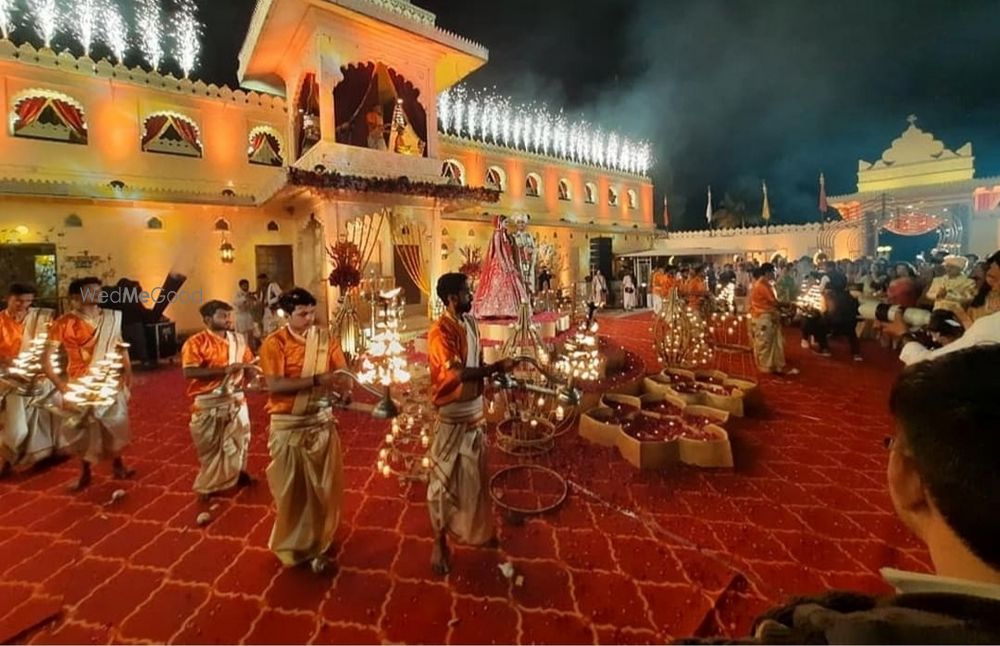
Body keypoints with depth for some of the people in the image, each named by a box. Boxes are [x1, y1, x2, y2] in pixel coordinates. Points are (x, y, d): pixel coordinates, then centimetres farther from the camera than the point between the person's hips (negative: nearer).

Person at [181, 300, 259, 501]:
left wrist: (255, 374, -15)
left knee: (240, 438, 19)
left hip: (236, 399, 5)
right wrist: (224, 370, -28)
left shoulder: (238, 339, 3)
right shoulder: (196, 342, -14)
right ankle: (209, 486, 28)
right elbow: (189, 372, -24)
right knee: (210, 446, 10)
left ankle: (237, 471, 42)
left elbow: (248, 363, 8)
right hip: (208, 403, -5)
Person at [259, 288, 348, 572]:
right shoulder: (274, 343, -10)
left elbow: (342, 372, -3)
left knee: (324, 486, 12)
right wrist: (315, 380, -27)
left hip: (321, 420, 3)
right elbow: (274, 385, -20)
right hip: (288, 424, -3)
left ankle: (317, 544, 33)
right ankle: (292, 545, 35)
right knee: (291, 488, 12)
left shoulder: (325, 337, 1)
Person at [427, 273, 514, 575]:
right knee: (445, 480, 7)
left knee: (475, 475, 22)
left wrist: (495, 374, -6)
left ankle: (478, 530, 42)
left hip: (475, 411, 8)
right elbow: (459, 373, -28)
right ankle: (439, 542, 25)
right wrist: (497, 367, -22)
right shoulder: (441, 332, -21)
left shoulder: (470, 322, 5)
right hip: (453, 417, -8)